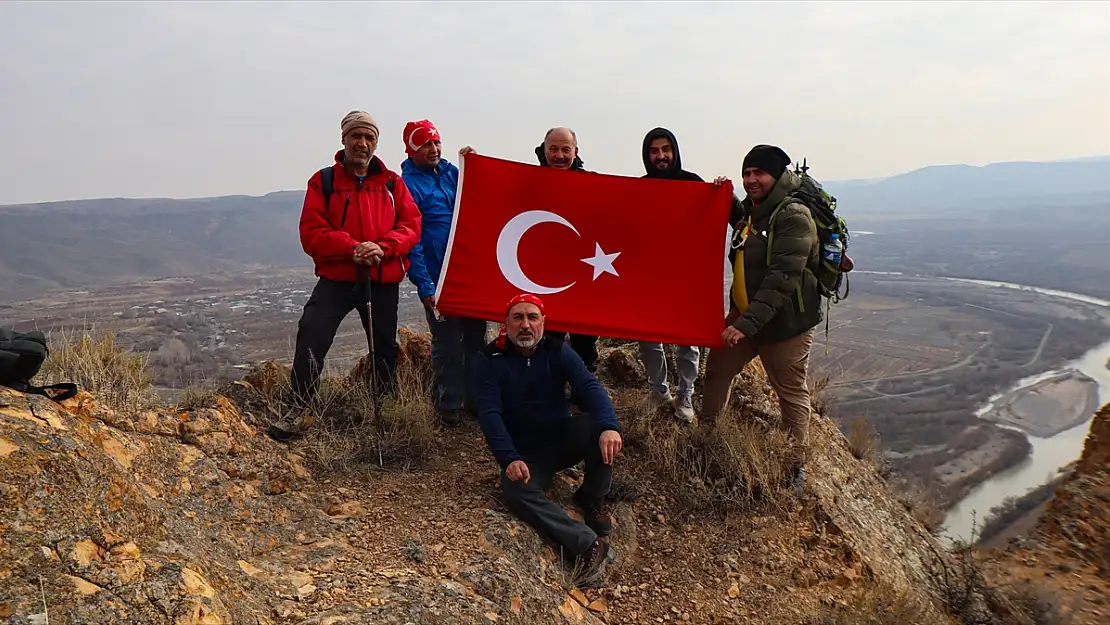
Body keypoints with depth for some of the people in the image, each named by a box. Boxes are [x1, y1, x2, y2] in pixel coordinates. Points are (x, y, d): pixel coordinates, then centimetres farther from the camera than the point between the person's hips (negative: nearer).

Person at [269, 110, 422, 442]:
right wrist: (352, 247, -22)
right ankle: (298, 411, -12)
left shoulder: (392, 183, 7)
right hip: (336, 278, -2)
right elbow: (311, 232, -7)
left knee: (385, 346, 14)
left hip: (384, 281, 2)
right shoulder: (323, 181, 1)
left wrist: (383, 246, -19)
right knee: (310, 335, -20)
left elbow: (411, 225, -1)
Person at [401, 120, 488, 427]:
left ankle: (475, 398, 25)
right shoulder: (407, 184, -7)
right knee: (448, 342, 1)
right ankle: (448, 405, 16)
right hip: (438, 277, -6)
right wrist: (424, 286, -16)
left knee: (476, 335, 12)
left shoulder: (451, 171, 11)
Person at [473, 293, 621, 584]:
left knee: (596, 424, -29)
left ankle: (592, 499, -7)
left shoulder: (558, 352, -3)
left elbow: (590, 388, -18)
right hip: (524, 452, -2)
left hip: (563, 438, 2)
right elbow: (489, 414, -16)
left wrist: (609, 426, -39)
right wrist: (510, 459, -32)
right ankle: (587, 544, -35)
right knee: (516, 491, -34)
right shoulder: (491, 360, -7)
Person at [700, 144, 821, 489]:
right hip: (746, 313, 9)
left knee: (792, 393, 5)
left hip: (785, 322, -9)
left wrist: (747, 323, -33)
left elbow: (782, 278, -28)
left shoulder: (794, 216, -19)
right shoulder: (754, 211, 10)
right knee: (717, 368, 14)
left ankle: (797, 466, 21)